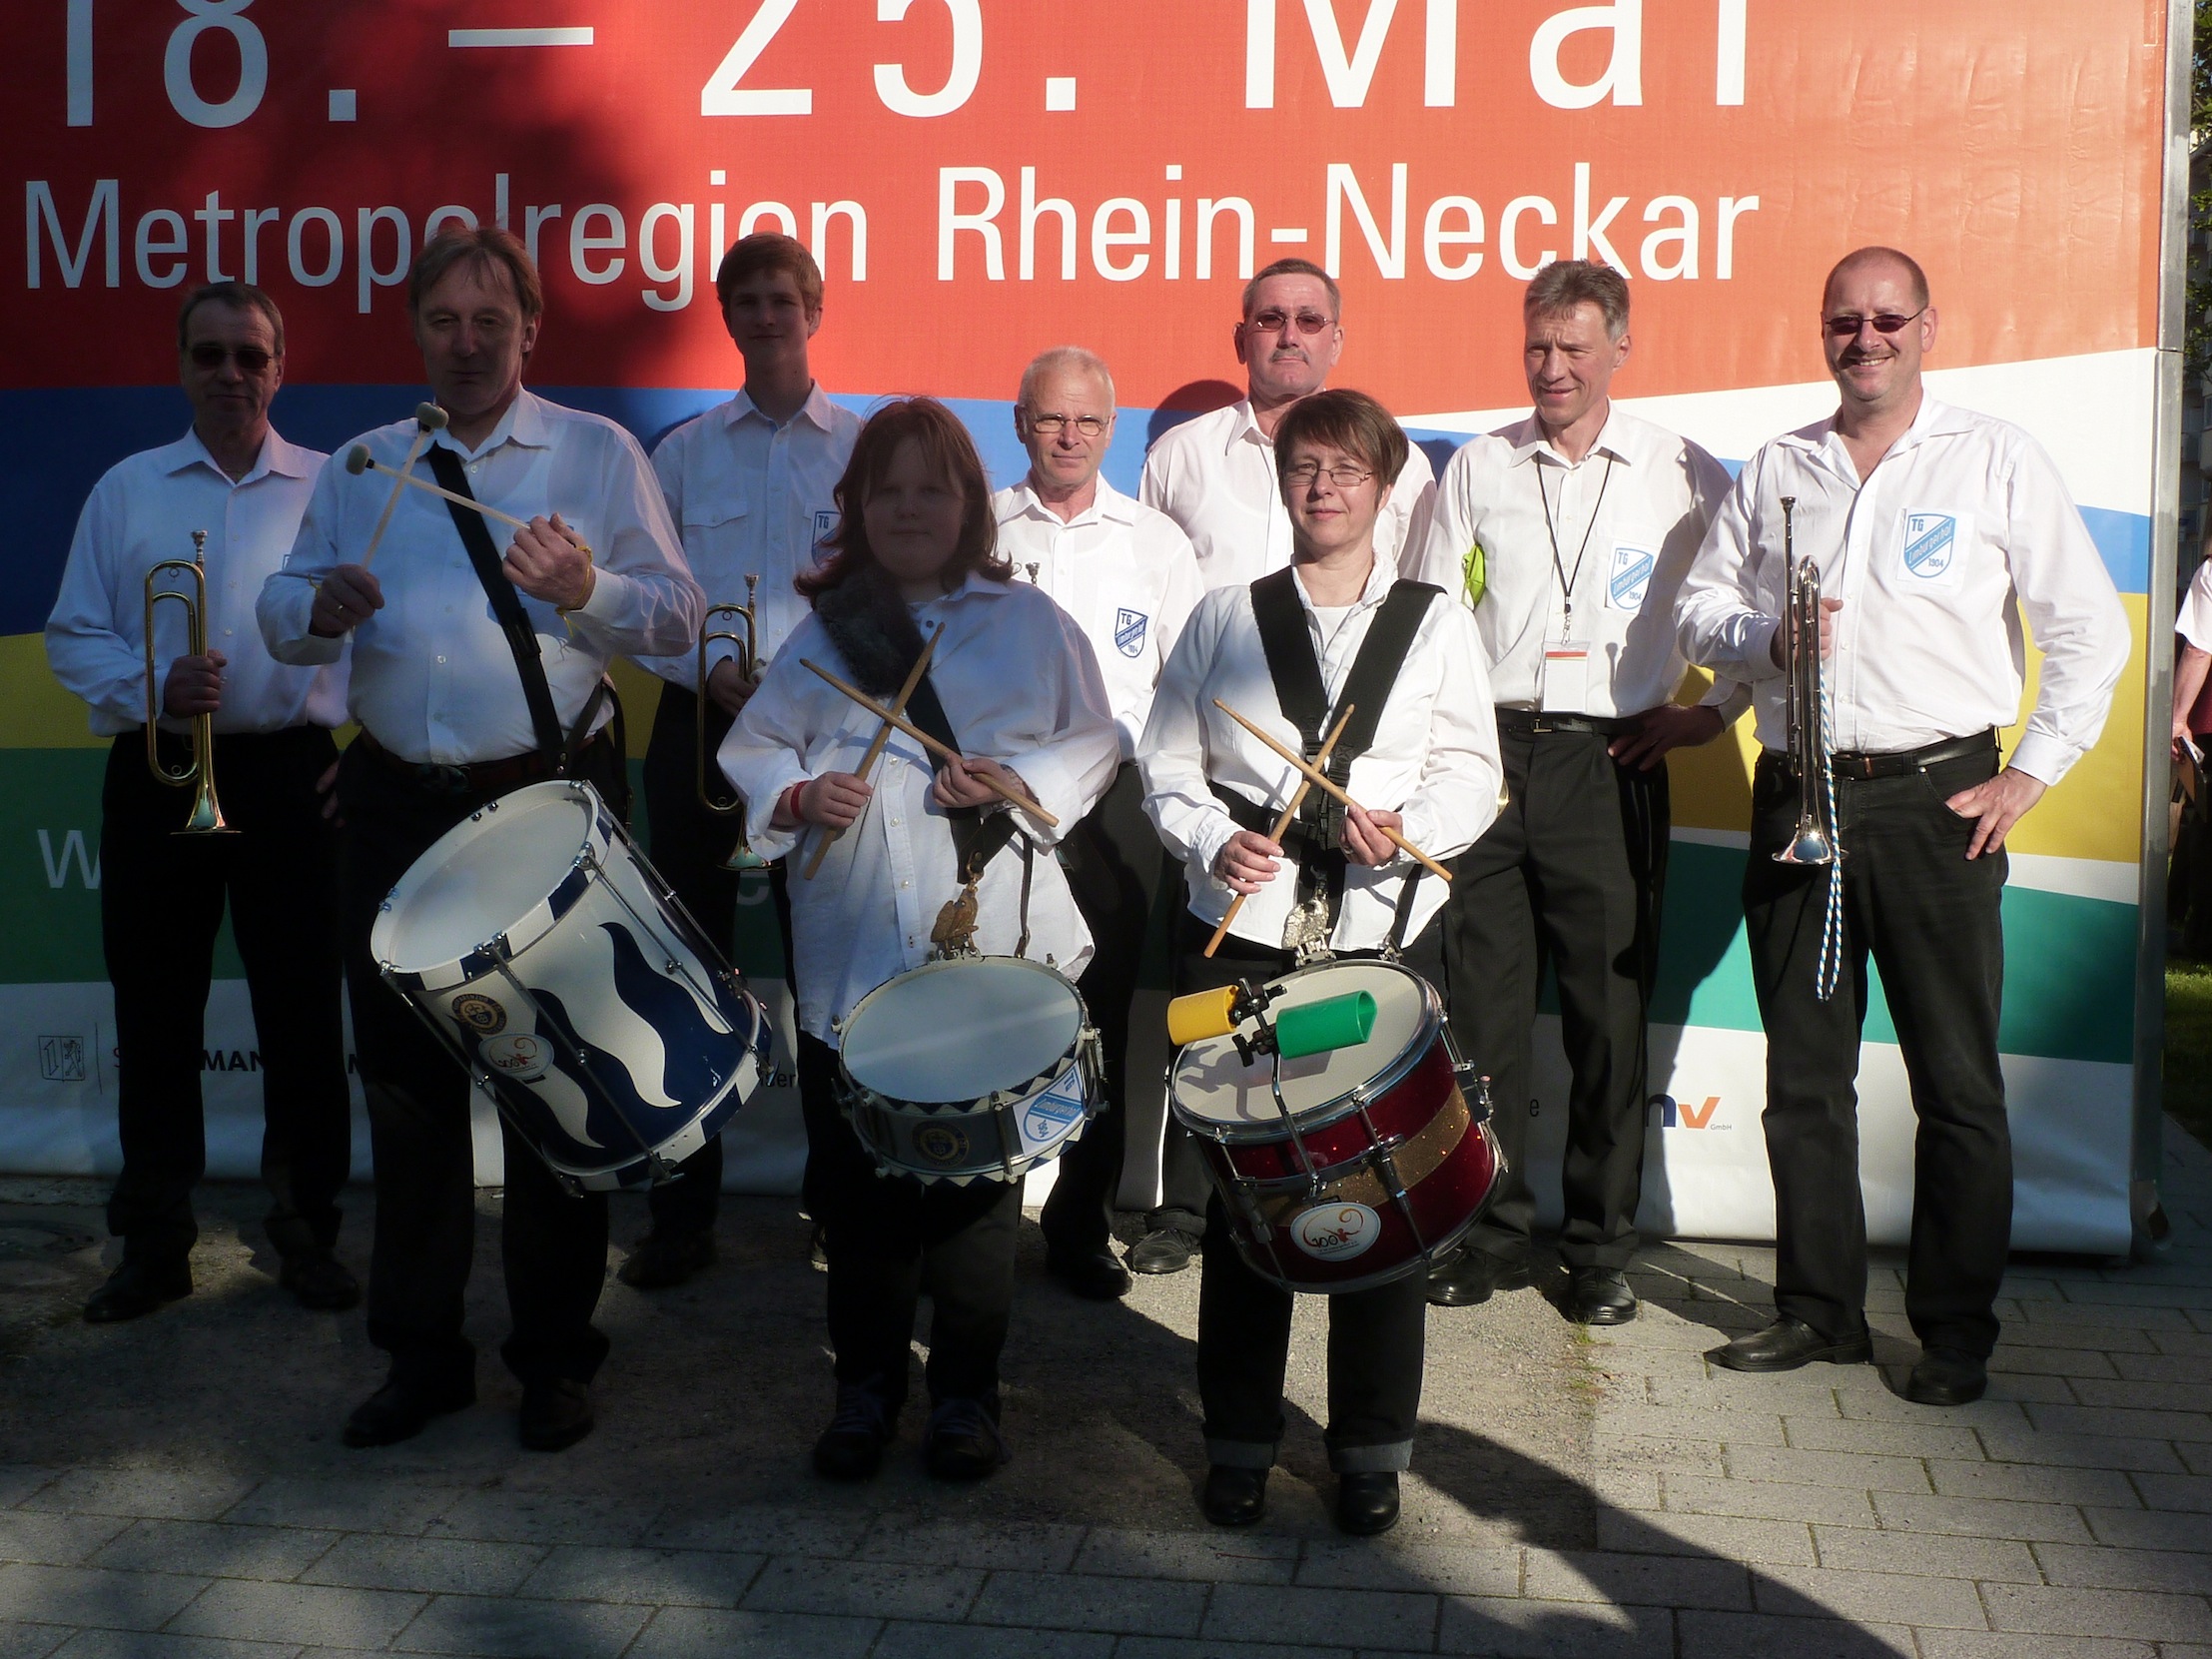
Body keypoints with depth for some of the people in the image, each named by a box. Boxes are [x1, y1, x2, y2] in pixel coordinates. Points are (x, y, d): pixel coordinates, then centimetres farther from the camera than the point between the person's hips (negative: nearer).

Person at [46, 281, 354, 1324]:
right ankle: (154, 1244, 20)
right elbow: (73, 636, 7)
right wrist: (152, 688, -12)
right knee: (155, 1016, 7)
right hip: (157, 775, 2)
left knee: (302, 1014, 2)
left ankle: (308, 1233, 17)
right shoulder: (126, 490, 9)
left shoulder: (331, 488, 5)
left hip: (290, 774, -2)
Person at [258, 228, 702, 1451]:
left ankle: (554, 1358, 17)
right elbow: (282, 615, 13)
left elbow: (676, 618, -3)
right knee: (404, 1073, 9)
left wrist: (582, 588, -21)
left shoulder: (597, 454, 3)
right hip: (398, 804, 4)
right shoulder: (360, 468, 14)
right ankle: (420, 1353, 23)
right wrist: (322, 605, -10)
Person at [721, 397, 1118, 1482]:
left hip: (993, 949, -1)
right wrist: (800, 795, -7)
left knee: (977, 1182, 2)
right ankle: (867, 1384, 23)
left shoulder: (1026, 621, 9)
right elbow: (753, 749, 13)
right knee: (855, 1184, 6)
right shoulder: (823, 631, 13)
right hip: (850, 956, 2)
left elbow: (1091, 745, 9)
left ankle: (966, 1393, 18)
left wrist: (1016, 780, -9)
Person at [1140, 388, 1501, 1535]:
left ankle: (1373, 1449, 16)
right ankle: (1239, 1440, 18)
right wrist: (1213, 840, -8)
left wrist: (1403, 828, -15)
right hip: (1240, 934, 1)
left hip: (1388, 935, 0)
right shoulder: (1223, 618, 13)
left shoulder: (1436, 623, 11)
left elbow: (1471, 775, 4)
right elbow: (1168, 764, 10)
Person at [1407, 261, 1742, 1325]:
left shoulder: (1684, 475, 5)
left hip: (1611, 763, -1)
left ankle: (1601, 1248, 15)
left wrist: (1713, 710, 3)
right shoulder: (1476, 471, 10)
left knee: (1609, 1015, 2)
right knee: (1482, 1007, 3)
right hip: (1487, 752, 2)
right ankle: (1492, 1233, 16)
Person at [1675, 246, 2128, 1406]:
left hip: (1937, 799, -3)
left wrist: (2031, 770, -3)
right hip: (1798, 798, 3)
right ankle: (1818, 1310, 19)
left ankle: (1956, 1333, 12)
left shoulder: (1994, 459, 3)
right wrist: (1765, 637, -6)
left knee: (1957, 1082, 1)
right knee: (1804, 1074, 8)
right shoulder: (1775, 470, 13)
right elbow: (1699, 607, 15)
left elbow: (2090, 629, 3)